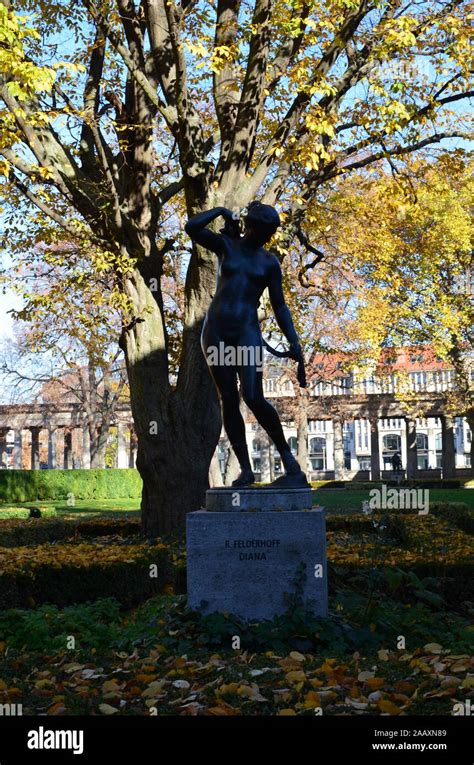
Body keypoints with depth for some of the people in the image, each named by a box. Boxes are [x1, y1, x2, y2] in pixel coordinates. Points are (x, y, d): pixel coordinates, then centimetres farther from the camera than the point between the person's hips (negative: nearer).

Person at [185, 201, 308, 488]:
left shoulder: (269, 263, 10)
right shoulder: (226, 245, 10)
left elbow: (280, 307, 9)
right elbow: (191, 227, -5)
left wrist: (294, 341, 0)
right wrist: (221, 211, 6)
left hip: (247, 332, -1)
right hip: (216, 331, 1)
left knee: (253, 398, -18)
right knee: (229, 400, -1)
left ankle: (288, 457, -2)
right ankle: (245, 469, 6)